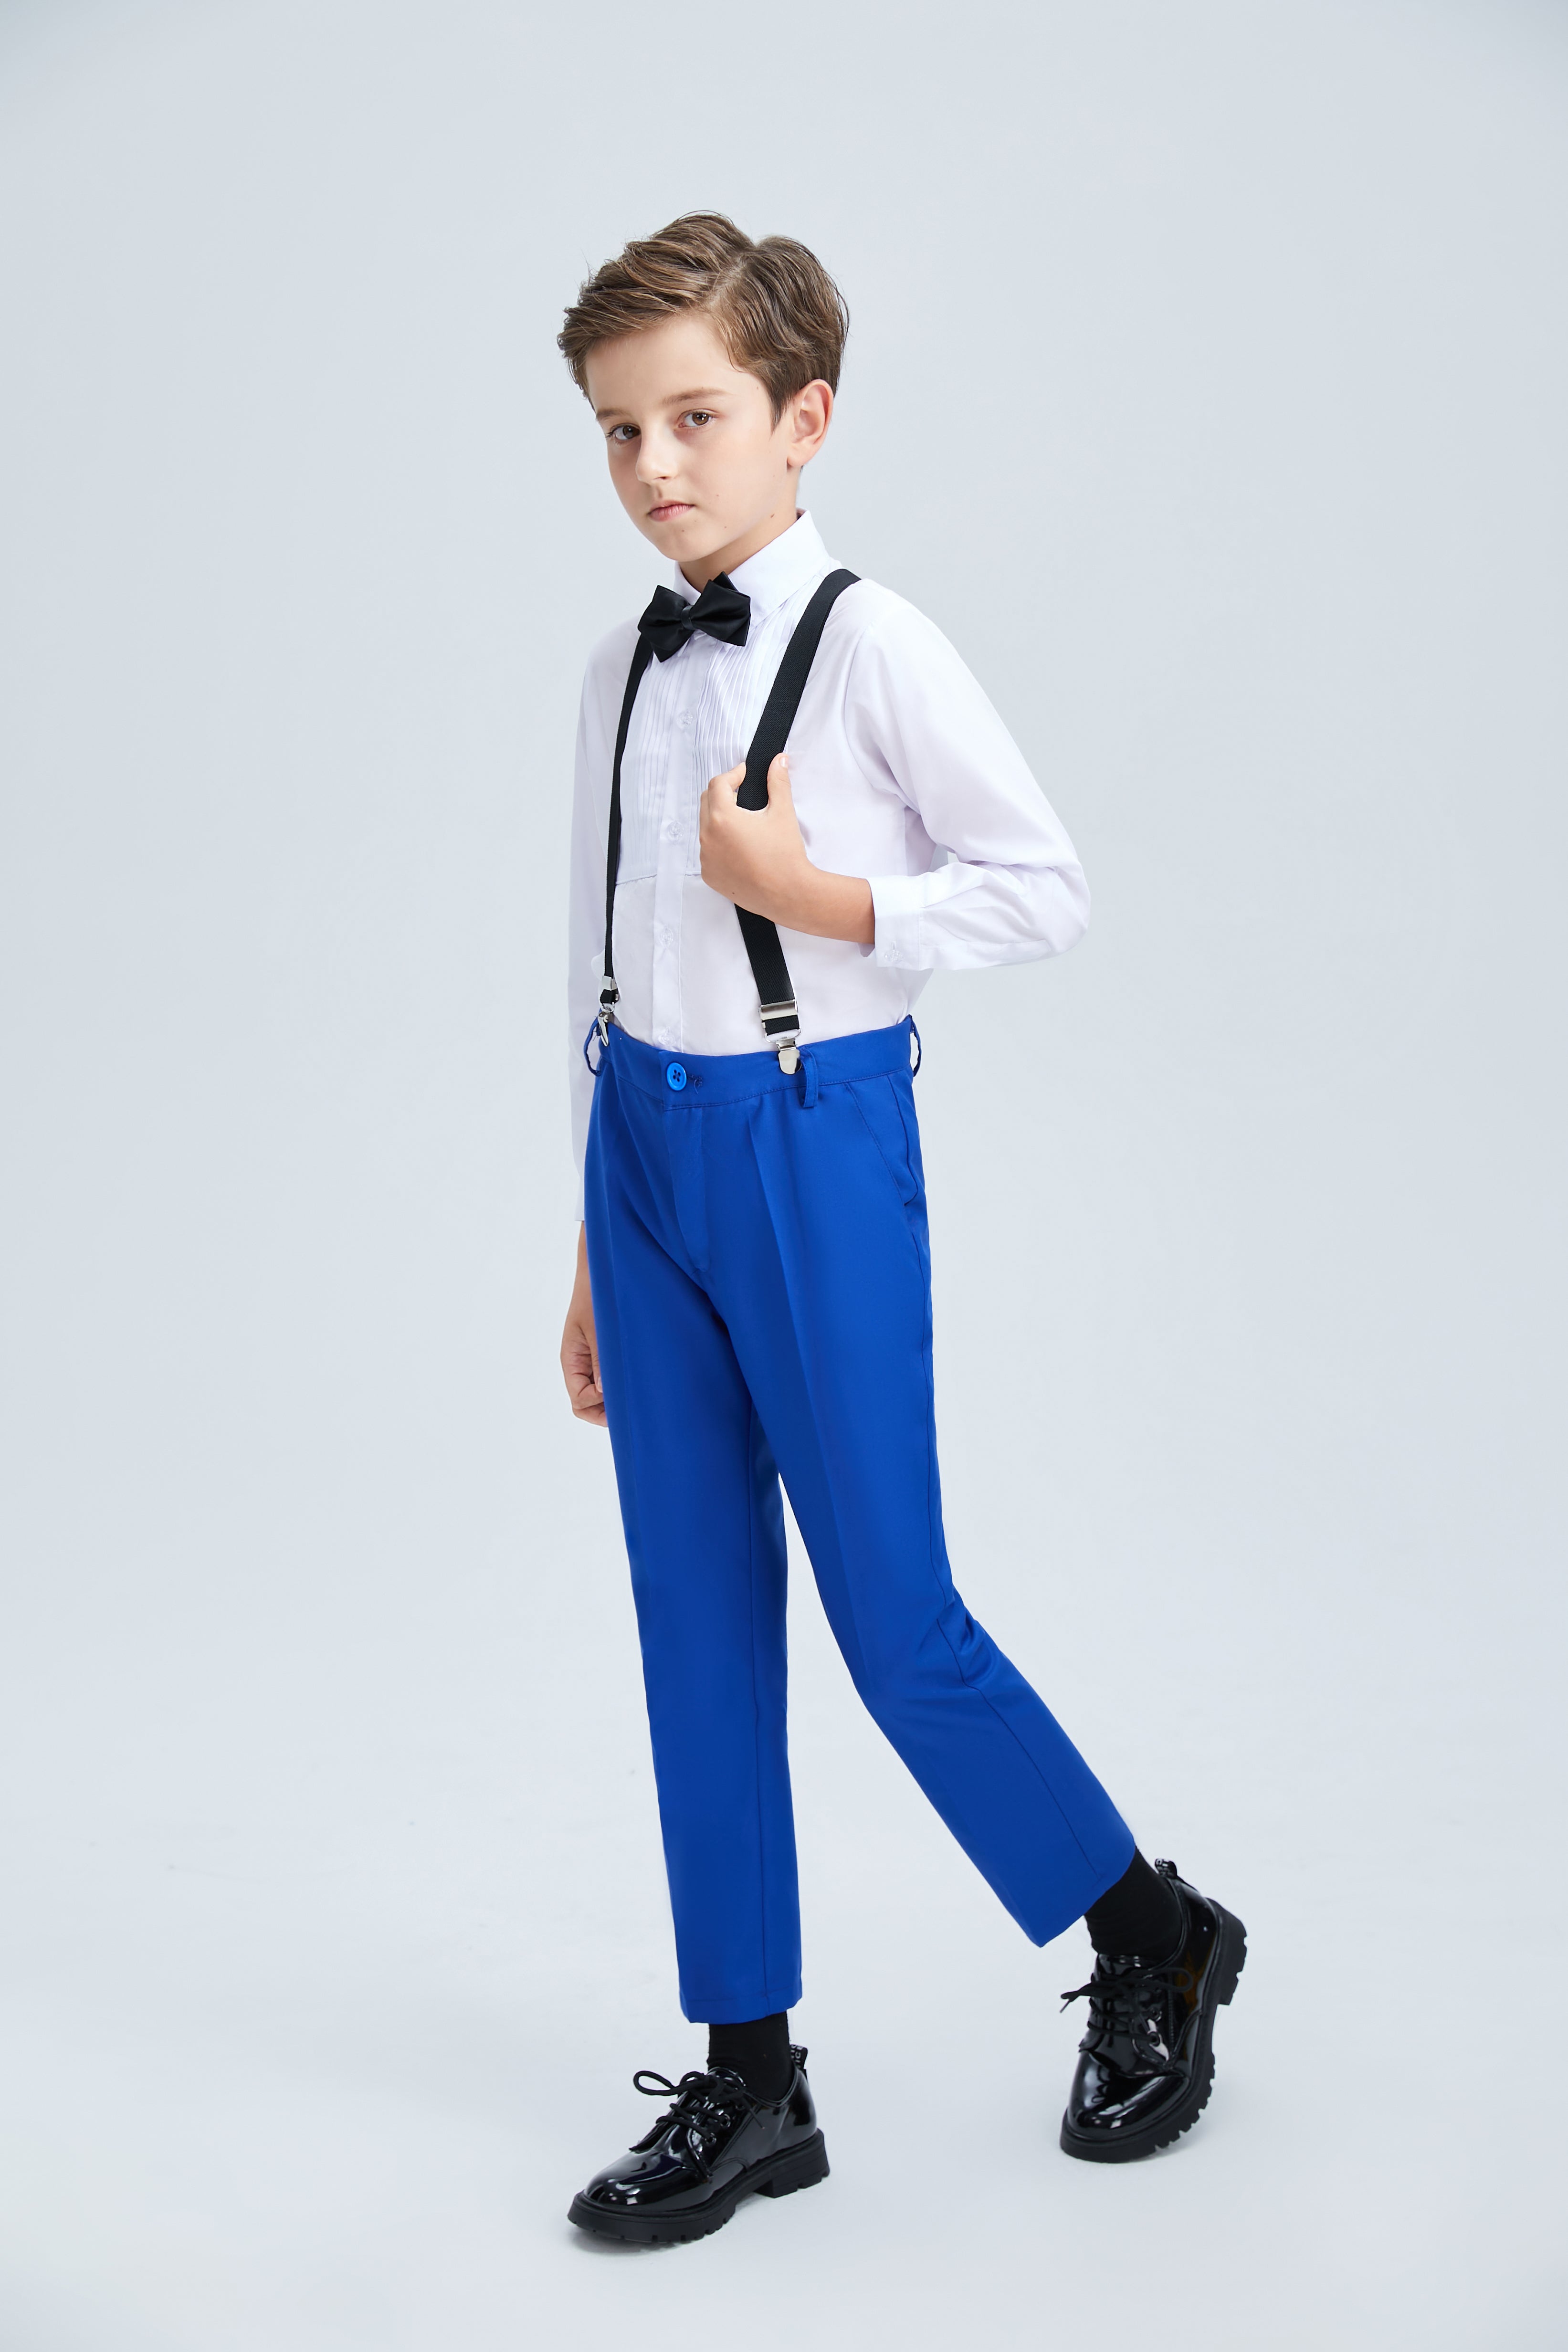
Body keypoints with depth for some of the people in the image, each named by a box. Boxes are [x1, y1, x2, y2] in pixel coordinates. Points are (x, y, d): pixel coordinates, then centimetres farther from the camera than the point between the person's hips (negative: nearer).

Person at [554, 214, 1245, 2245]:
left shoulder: (870, 645, -9)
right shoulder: (623, 670, 9)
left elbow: (1045, 887, -7)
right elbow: (602, 961, 14)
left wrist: (811, 893, -19)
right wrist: (597, 1250, 16)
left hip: (813, 1141, -6)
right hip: (643, 1144, 6)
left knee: (892, 1611, -2)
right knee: (696, 1614, 9)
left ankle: (1153, 1943, 24)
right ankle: (748, 2079, 22)